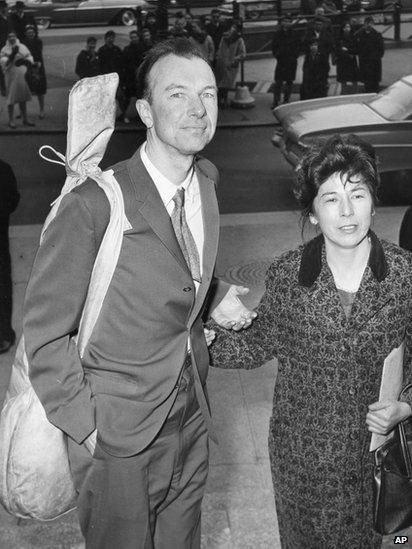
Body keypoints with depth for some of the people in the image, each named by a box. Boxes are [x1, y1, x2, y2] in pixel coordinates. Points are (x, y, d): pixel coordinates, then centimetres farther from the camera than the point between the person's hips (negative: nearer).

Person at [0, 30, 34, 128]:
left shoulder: (22, 47, 8)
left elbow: (30, 58, 8)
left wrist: (24, 61, -13)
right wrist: (12, 55, -22)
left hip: (22, 76, 4)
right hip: (11, 76, -4)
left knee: (23, 99, 12)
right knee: (11, 100, -1)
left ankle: (25, 119, 22)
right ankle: (11, 121, 8)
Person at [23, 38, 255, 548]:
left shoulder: (206, 180, -1)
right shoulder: (93, 205, -25)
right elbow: (44, 332, -16)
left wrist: (213, 296, 2)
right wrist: (85, 426, -14)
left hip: (190, 413, 6)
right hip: (118, 434, -6)